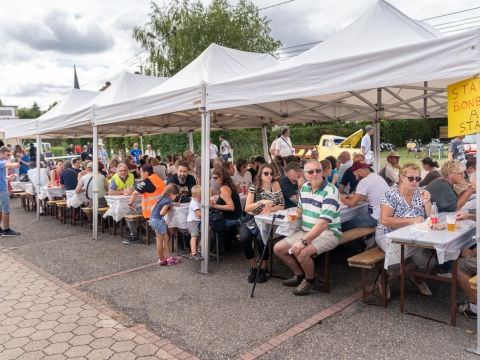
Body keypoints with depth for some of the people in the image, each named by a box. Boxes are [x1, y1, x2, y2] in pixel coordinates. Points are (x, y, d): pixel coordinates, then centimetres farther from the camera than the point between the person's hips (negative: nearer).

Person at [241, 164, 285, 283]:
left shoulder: (275, 186, 4)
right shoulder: (254, 187, 2)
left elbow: (282, 206, 4)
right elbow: (247, 208, -6)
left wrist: (269, 209, -13)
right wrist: (261, 202, -20)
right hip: (252, 219, 1)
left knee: (261, 239, -31)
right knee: (244, 238, -27)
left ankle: (263, 268, -4)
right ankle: (253, 267, -3)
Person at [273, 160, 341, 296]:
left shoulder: (330, 191, -20)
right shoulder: (305, 187, 4)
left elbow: (323, 223, -28)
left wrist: (303, 241, -32)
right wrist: (297, 214, -2)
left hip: (328, 233, -8)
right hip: (307, 231, 8)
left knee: (301, 252, -31)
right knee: (278, 248, 1)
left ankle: (310, 279, 1)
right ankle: (299, 275, 22)